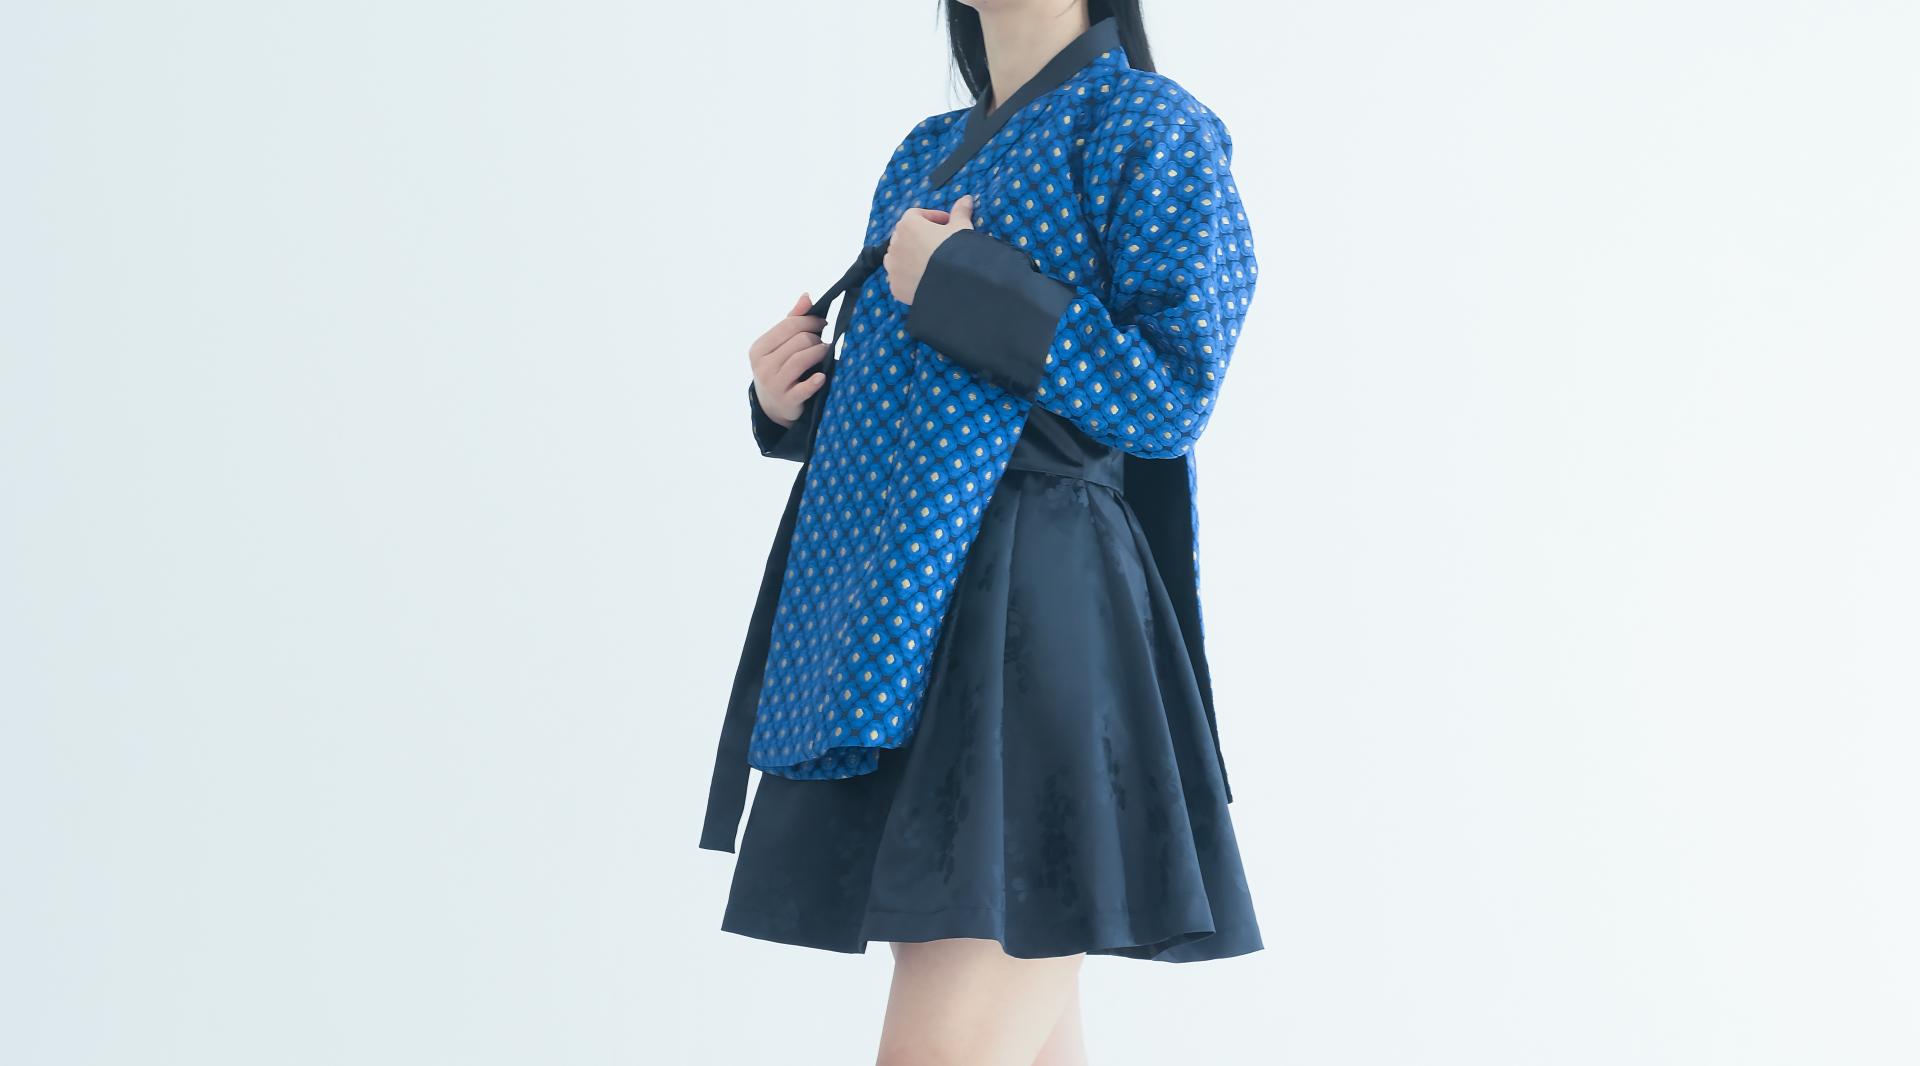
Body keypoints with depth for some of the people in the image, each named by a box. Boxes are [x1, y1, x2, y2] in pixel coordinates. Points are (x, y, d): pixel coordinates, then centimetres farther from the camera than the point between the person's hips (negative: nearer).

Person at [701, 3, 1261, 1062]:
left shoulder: (1145, 125, -2)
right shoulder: (925, 155, 21)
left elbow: (1170, 396, -13)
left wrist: (956, 283, -12)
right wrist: (794, 400, 6)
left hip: (1027, 616, -8)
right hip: (890, 617, 8)